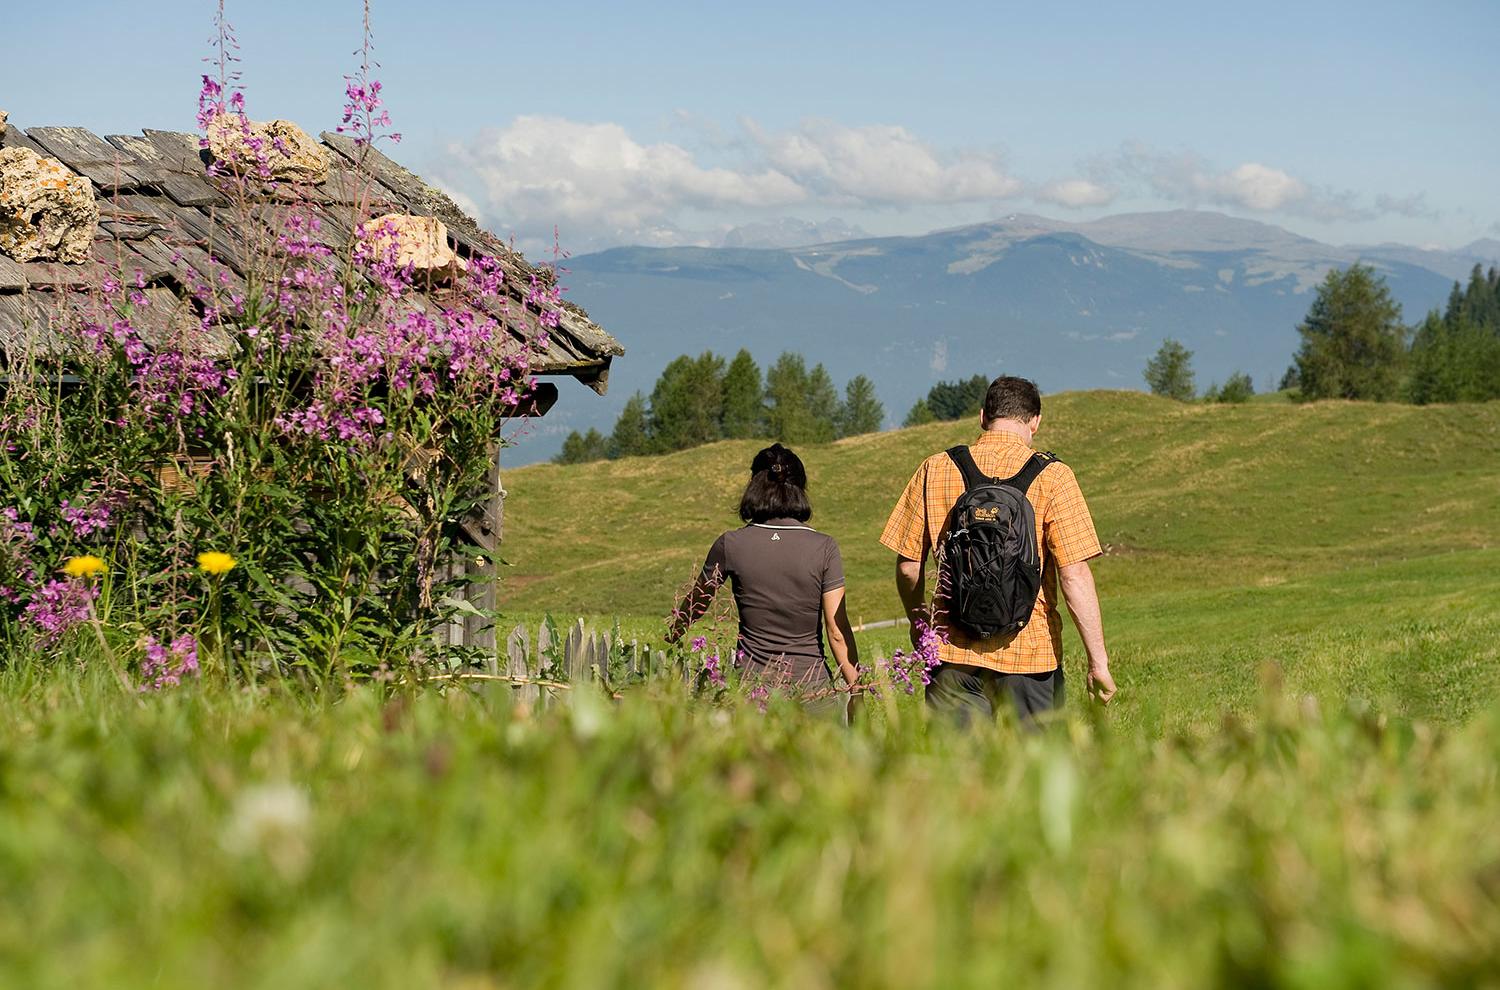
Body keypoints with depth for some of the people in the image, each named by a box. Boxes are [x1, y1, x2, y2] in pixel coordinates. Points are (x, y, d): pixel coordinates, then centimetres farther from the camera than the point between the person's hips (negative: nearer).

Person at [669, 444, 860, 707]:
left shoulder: (731, 545, 1)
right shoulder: (824, 548, -2)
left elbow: (694, 607, 17)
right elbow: (838, 632, -2)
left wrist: (669, 641, 37)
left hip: (753, 683, 1)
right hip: (812, 683, -1)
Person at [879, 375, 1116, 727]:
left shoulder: (935, 469, 3)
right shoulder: (1051, 476, -5)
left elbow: (908, 565, 6)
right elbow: (1075, 575, -10)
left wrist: (917, 622, 24)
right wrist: (1098, 660, -7)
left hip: (953, 649, 2)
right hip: (1028, 655, -2)